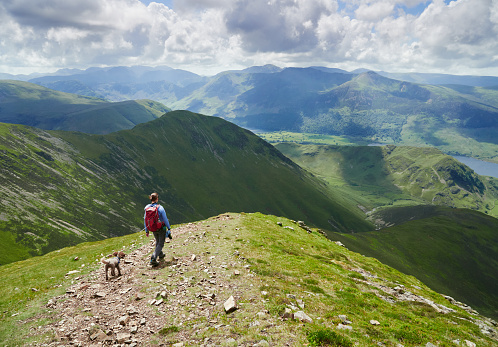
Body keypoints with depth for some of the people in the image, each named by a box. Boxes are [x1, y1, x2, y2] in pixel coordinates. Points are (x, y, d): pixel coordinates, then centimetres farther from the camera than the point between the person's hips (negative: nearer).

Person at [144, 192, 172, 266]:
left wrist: (146, 230, 11)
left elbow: (145, 220, 0)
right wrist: (169, 228, -3)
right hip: (161, 228, -5)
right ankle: (153, 259, -7)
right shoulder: (160, 208, -21)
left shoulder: (147, 208, -7)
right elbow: (165, 219, -16)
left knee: (157, 242, 27)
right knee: (161, 244, 6)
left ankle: (160, 255, 47)